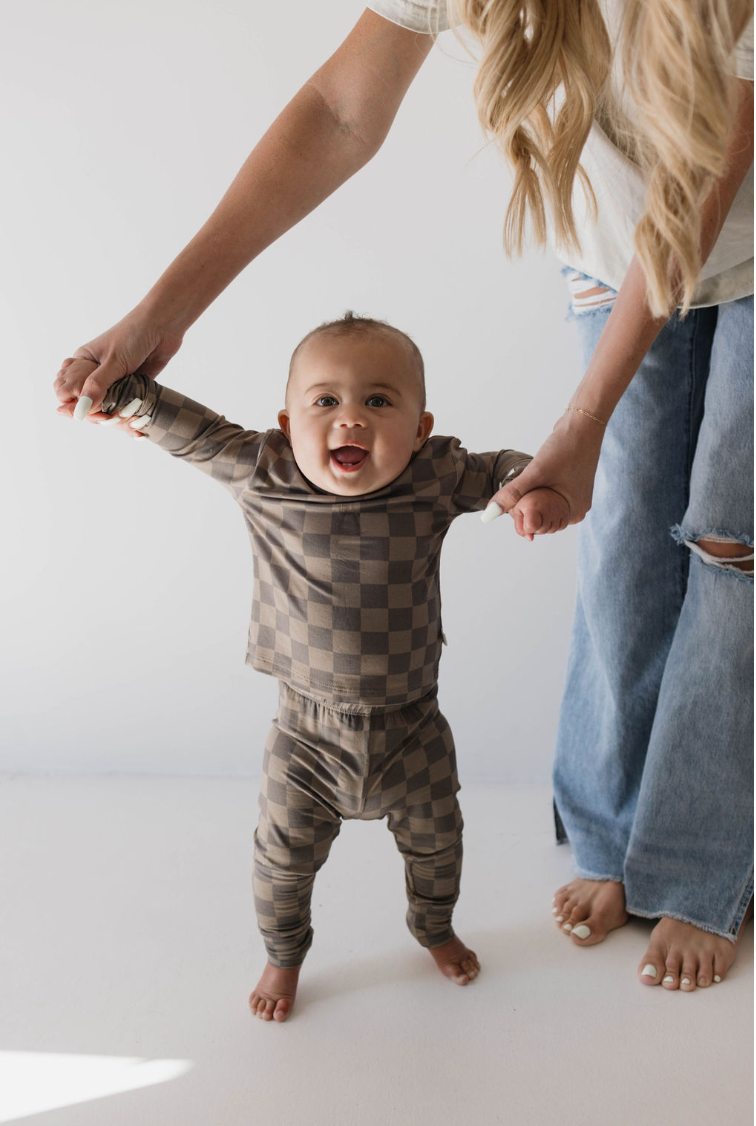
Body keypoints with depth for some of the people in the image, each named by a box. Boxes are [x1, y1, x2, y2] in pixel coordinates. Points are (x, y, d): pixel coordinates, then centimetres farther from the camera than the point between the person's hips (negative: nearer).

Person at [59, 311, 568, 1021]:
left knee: (434, 841, 23)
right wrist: (129, 396, -10)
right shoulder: (262, 477, -17)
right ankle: (284, 955, 46)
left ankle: (434, 929, 56)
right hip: (308, 731, -1)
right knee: (284, 855, 15)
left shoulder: (435, 479, -16)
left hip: (411, 729, 1)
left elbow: (498, 470, 0)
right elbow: (197, 434, -2)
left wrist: (538, 485, -20)